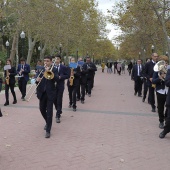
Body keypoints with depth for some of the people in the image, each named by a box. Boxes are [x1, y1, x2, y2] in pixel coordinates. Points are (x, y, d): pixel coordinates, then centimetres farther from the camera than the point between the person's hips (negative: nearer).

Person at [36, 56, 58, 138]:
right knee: (42, 109, 13)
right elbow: (37, 78, 3)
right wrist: (37, 80, -20)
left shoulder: (54, 69, -2)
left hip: (50, 93, -4)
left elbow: (56, 79, -17)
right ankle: (47, 122, 41)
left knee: (49, 112, -5)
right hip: (42, 93, 4)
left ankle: (48, 131, 1)